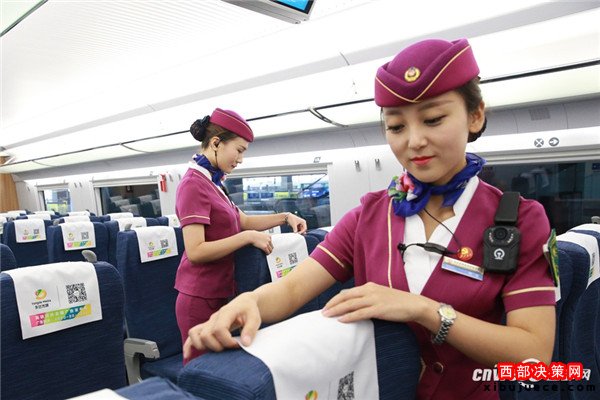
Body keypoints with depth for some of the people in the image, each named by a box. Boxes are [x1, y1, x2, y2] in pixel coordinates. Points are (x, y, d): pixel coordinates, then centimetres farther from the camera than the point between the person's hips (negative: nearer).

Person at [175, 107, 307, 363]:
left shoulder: (211, 183, 10)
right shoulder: (194, 184, -17)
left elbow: (242, 221, 17)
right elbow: (196, 251, -24)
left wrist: (285, 217, 7)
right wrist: (248, 237, -22)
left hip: (218, 294, 9)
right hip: (201, 300, -9)